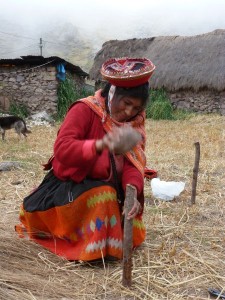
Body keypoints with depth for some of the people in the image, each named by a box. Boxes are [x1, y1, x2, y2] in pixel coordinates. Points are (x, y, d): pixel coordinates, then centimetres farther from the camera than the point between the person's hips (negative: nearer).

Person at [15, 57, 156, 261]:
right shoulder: (84, 110, -20)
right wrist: (101, 144, -48)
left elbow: (132, 164, -11)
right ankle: (94, 249, -12)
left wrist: (132, 193, -31)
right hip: (70, 185, -6)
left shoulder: (134, 122, -3)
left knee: (131, 235, -1)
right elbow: (62, 149, -32)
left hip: (107, 187, 6)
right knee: (103, 198, -34)